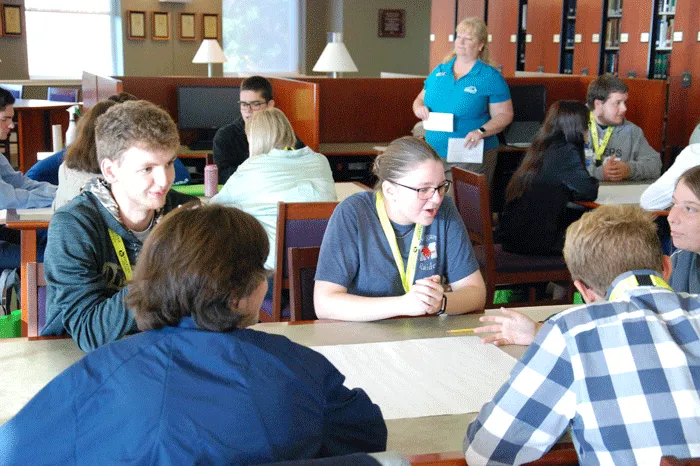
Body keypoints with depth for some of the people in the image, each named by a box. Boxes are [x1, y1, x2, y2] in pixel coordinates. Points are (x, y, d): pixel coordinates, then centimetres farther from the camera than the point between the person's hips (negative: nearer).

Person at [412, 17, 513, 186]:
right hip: (434, 154, 5)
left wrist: (481, 131, -21)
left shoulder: (490, 77, -3)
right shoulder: (439, 71, 12)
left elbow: (504, 115, -5)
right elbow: (420, 99, 20)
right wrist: (420, 108, -3)